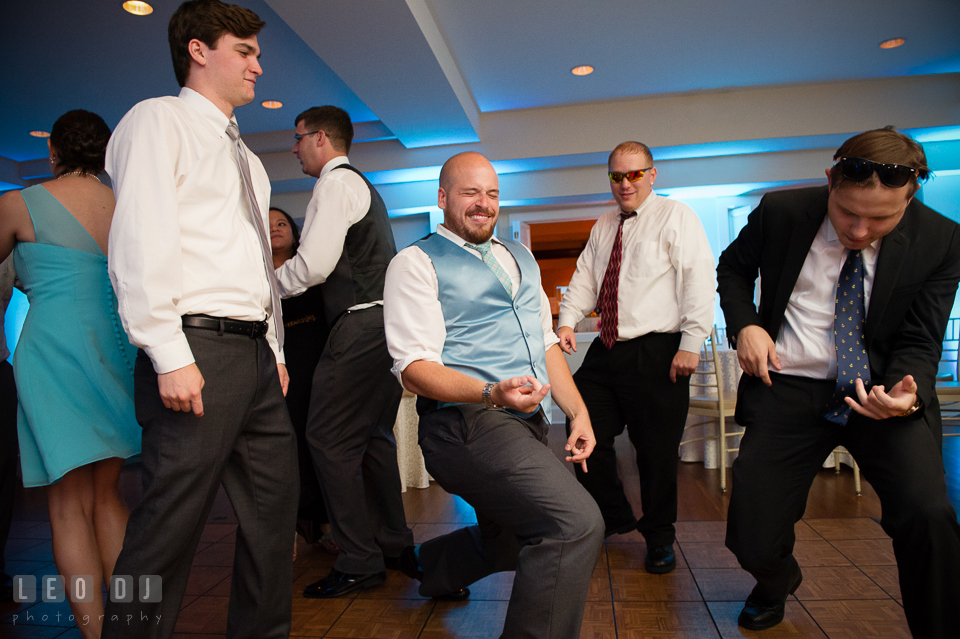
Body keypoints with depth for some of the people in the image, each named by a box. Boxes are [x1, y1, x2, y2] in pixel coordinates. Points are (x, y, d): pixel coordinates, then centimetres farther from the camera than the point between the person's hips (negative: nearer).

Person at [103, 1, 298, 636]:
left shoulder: (247, 159, 26)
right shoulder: (158, 120, 2)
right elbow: (141, 245, -11)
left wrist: (276, 351, 17)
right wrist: (170, 358, -18)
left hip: (255, 352, 8)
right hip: (198, 350, -8)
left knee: (275, 507, 12)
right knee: (171, 525, -3)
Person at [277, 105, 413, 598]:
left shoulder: (336, 182, -6)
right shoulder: (361, 185, 26)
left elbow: (314, 263, -17)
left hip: (361, 324, -10)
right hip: (386, 321, 10)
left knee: (329, 439, -5)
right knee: (372, 435, 15)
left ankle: (359, 563, 2)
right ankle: (393, 544, 25)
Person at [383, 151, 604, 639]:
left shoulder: (520, 258, 18)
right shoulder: (416, 262, -4)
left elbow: (545, 341, 19)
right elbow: (414, 367, -13)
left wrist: (578, 413, 7)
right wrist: (493, 393, -30)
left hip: (527, 424, 8)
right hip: (467, 424, -8)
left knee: (506, 544, 24)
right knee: (577, 523, -24)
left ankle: (425, 564, 52)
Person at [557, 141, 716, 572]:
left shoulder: (676, 217, -1)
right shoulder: (603, 228, 18)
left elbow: (699, 280, -9)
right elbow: (584, 279, 17)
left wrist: (691, 344, -17)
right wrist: (568, 320, -1)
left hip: (657, 355, -6)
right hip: (606, 350, 6)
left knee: (657, 451, 3)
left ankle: (659, 539, 27)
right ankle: (614, 517, 32)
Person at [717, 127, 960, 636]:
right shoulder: (780, 212, -6)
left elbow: (918, 343, -2)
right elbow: (732, 267, 13)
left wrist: (906, 392, -25)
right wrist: (744, 325, -5)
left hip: (879, 388, 1)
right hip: (787, 388, 0)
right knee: (752, 544, -4)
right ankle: (778, 581, 37)